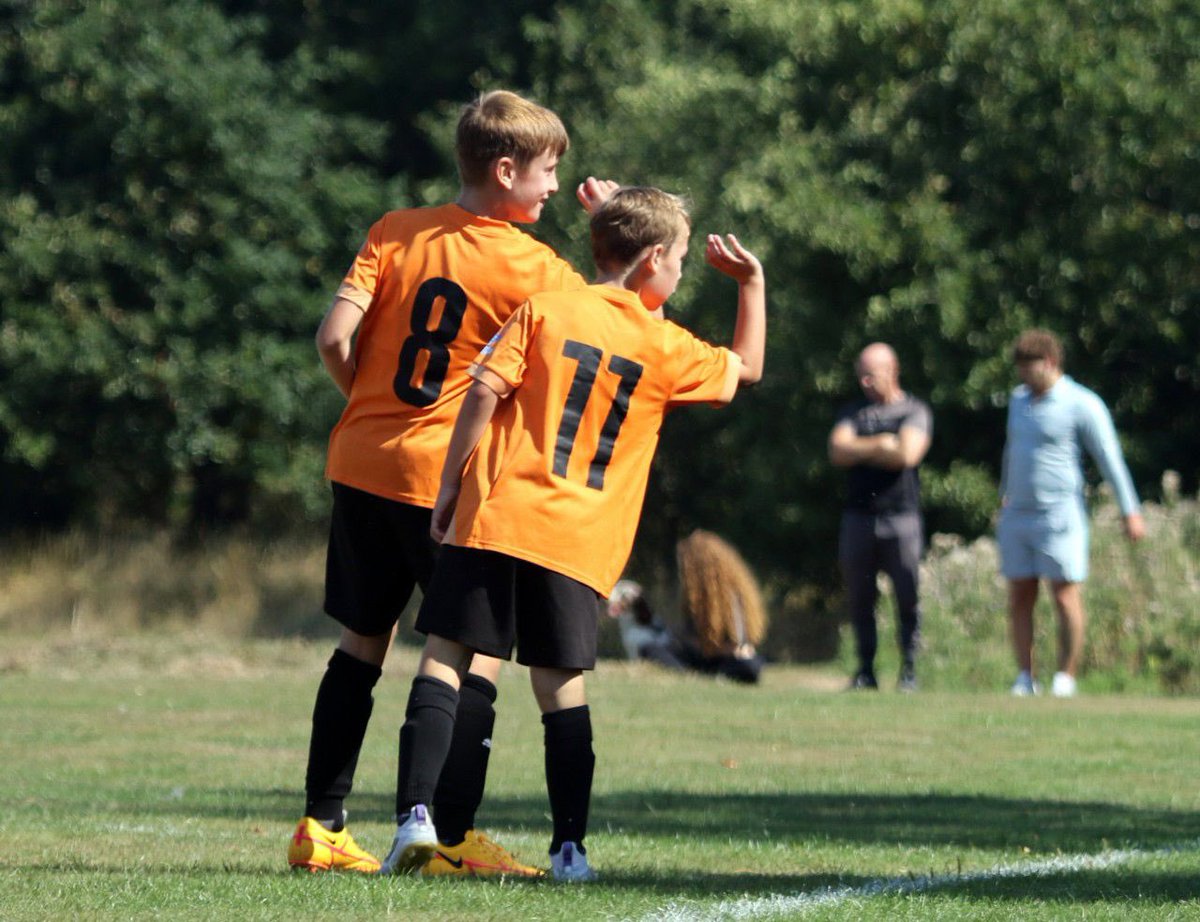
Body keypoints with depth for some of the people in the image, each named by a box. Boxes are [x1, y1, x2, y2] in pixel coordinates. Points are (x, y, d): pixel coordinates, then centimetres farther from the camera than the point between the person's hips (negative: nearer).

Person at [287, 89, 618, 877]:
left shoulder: (396, 232, 4)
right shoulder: (533, 268, -8)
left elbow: (335, 338, -3)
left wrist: (374, 399, 14)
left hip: (361, 465, 5)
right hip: (449, 481, -5)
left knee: (363, 641, 15)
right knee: (480, 652, 4)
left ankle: (321, 826, 14)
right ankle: (453, 836, -3)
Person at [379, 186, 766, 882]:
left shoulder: (545, 309, 4)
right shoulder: (668, 349, 7)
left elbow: (485, 392, -4)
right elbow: (747, 368, 25)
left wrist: (449, 485, 3)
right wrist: (753, 284, 33)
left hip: (495, 516, -1)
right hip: (581, 540, 1)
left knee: (444, 660, 2)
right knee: (563, 685, 7)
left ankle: (416, 813, -10)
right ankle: (570, 846, 3)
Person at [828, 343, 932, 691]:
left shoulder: (914, 411, 3)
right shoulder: (853, 412, 15)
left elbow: (907, 454, -13)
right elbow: (837, 451, -1)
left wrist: (860, 450, -3)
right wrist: (881, 445, -7)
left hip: (901, 517, -3)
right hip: (858, 516, 3)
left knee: (908, 598, -4)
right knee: (859, 598, 4)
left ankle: (909, 672, 2)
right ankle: (865, 670, 11)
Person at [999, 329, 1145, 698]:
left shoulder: (1081, 405, -8)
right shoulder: (1019, 399, 13)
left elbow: (1110, 460, -7)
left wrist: (1130, 512, -9)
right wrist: (1005, 495, 36)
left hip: (1058, 514, -6)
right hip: (1017, 515, 6)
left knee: (1065, 596, -6)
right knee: (1019, 598, 3)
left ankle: (1065, 678, -1)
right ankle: (1025, 678, 7)